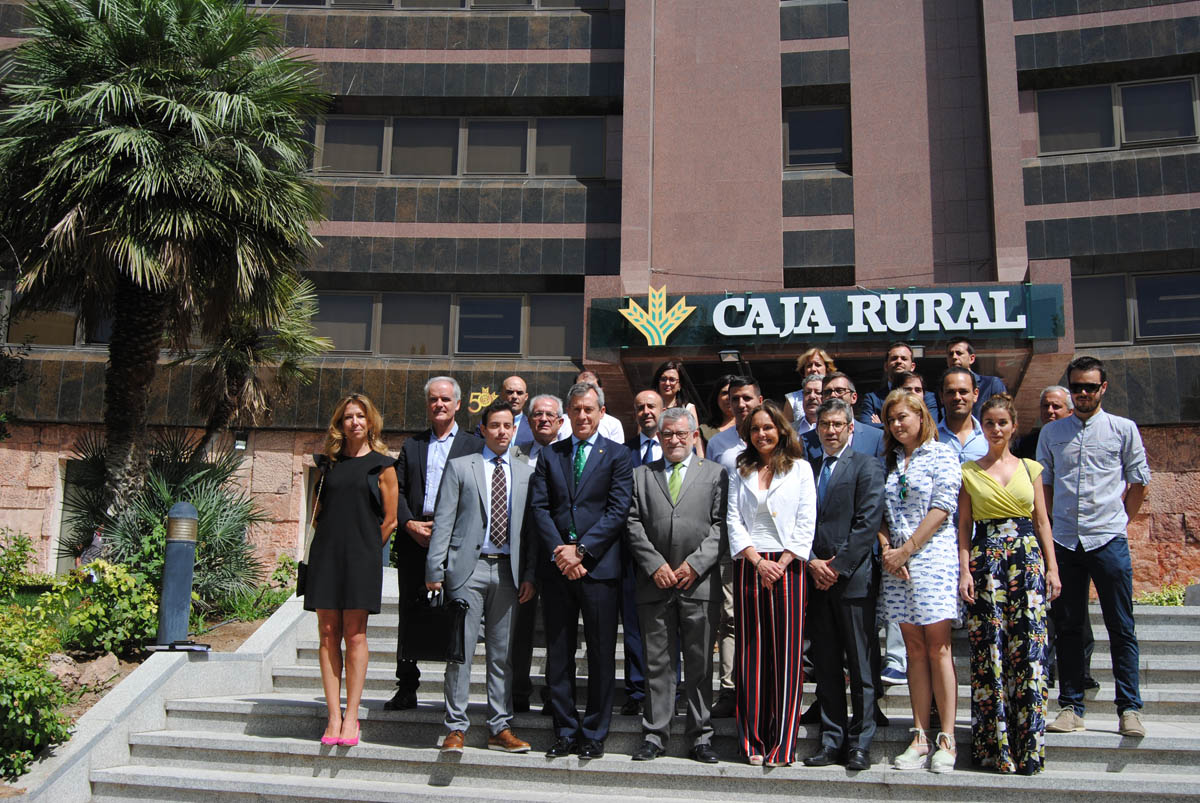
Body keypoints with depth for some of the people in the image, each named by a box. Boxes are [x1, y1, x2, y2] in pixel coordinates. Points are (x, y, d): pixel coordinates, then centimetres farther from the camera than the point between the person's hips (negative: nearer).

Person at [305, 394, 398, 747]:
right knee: (328, 634, 0)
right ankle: (333, 716, 2)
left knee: (354, 635, -4)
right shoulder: (329, 463, 14)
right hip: (326, 554, 3)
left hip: (361, 557, -3)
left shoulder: (381, 465, 4)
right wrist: (330, 542, 10)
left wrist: (366, 549, 4)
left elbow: (389, 520, 4)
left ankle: (351, 717, 0)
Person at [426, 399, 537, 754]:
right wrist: (434, 569, -6)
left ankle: (500, 729, 14)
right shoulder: (459, 467, 7)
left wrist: (529, 575, 3)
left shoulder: (526, 474, 13)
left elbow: (531, 526, 11)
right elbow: (443, 521, 1)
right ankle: (456, 728, 7)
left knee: (503, 654, 7)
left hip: (508, 571, 2)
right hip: (468, 568, -2)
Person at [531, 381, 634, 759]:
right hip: (557, 568, 3)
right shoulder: (549, 456, 13)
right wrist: (559, 552, -9)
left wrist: (581, 549, -13)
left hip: (599, 568, -3)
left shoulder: (617, 455, 4)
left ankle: (594, 734, 13)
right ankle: (565, 731, 18)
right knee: (558, 654, 7)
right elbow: (539, 508, 4)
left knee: (601, 654, 3)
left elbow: (618, 511, -6)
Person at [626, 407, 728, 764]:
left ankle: (701, 737, 13)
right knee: (657, 663, 5)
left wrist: (695, 564, -9)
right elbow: (633, 524, 5)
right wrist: (655, 564, -6)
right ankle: (655, 735, 13)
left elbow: (720, 525, 1)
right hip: (655, 583, 1)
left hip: (700, 582, -1)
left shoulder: (715, 474, 9)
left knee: (700, 664, 4)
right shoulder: (641, 475, 13)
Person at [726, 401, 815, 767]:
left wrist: (782, 562, -10)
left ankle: (783, 743, 1)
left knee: (786, 653, -4)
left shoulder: (800, 468, 8)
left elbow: (806, 521, 1)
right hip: (749, 566, 2)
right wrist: (758, 561, -7)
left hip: (787, 565, -2)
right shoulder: (741, 472, 14)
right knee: (751, 653, 1)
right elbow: (733, 521, 6)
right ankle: (753, 741, 7)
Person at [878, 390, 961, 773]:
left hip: (932, 556, -5)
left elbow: (942, 508, -9)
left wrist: (907, 549, -11)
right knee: (914, 648, 6)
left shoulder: (942, 454, 0)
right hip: (896, 560, 5)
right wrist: (886, 548, -5)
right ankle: (920, 738, 7)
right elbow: (880, 513, 13)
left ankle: (947, 740, -1)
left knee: (938, 648, -6)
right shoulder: (889, 461, 16)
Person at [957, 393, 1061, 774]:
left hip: (1028, 557, 1)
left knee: (1029, 650, -5)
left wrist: (1052, 567, 5)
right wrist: (964, 570, -5)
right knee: (990, 649, -3)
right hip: (985, 560, -1)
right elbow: (964, 526, 5)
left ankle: (1028, 746, 2)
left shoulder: (1030, 468, 11)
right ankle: (994, 744, 4)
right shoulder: (969, 471, 7)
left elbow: (1042, 521, 12)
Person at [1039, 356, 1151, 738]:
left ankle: (1129, 709, 9)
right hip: (1064, 541, 2)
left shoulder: (1124, 429, 5)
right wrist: (1045, 532, 8)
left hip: (1109, 541, -2)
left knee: (1121, 628, 1)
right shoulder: (1051, 432, 10)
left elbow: (1139, 482, 9)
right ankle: (1071, 707, 13)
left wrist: (1118, 522, 6)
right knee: (1068, 627, 6)